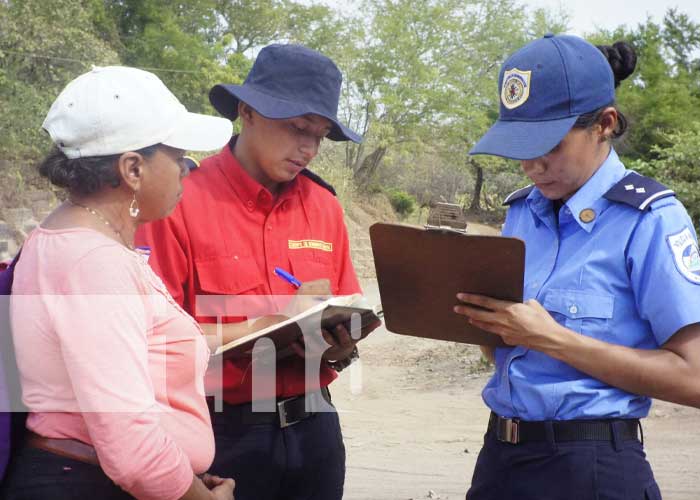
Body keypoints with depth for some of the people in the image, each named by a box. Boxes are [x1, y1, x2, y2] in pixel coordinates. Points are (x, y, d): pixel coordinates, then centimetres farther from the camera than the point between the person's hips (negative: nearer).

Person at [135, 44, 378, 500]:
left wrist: (341, 349, -11)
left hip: (313, 425, 5)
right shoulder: (182, 202, -11)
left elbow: (345, 316, 12)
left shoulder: (324, 207, 6)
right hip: (221, 432, -5)